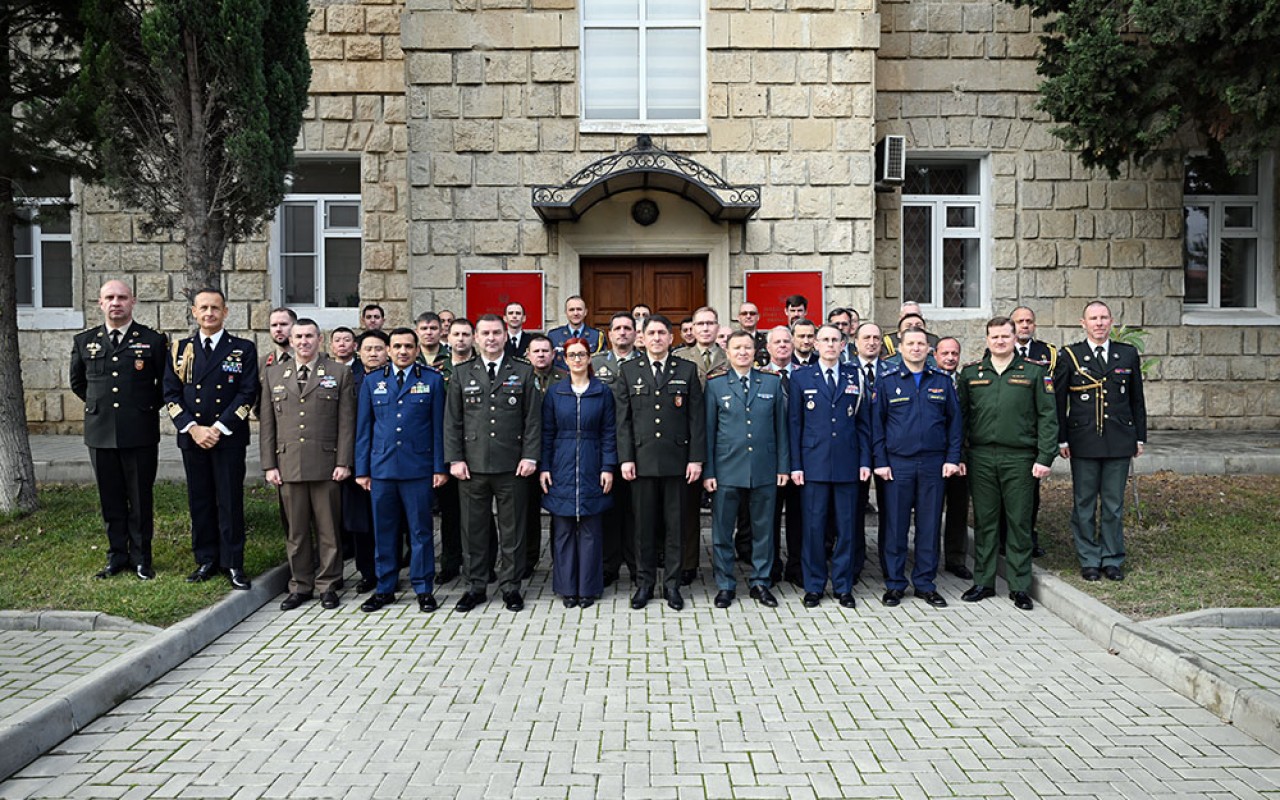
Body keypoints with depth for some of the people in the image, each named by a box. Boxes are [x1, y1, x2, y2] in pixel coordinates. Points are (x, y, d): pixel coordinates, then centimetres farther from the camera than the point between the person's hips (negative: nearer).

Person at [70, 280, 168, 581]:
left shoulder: (153, 340, 0)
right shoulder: (84, 341, 8)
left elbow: (166, 383, 9)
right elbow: (77, 383, 22)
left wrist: (149, 408, 6)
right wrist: (99, 406, 16)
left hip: (141, 433, -2)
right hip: (101, 432, 3)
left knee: (141, 499, 4)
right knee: (111, 499, 10)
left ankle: (141, 558, 15)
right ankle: (117, 555, 21)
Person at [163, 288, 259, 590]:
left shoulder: (243, 349, 3)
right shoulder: (179, 350, 11)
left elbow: (247, 394, -4)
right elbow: (171, 394, 6)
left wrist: (219, 428, -12)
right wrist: (192, 428, -8)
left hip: (229, 437, -3)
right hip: (191, 437, 3)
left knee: (230, 501, -1)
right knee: (199, 501, 8)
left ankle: (233, 563, 7)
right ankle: (206, 560, 19)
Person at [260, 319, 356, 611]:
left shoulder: (339, 373, 5)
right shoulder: (273, 374, 12)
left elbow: (346, 423, 1)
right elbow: (267, 424, 10)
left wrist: (344, 462, -6)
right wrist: (269, 465, 4)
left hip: (326, 465, -2)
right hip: (288, 465, 2)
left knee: (328, 529, 4)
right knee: (295, 530, 8)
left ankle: (328, 586, 15)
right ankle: (300, 586, 19)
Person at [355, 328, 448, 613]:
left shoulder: (432, 379, 4)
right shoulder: (372, 381, 10)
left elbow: (439, 426, 3)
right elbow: (363, 428, 11)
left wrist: (440, 467, -2)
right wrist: (362, 469, 6)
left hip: (418, 468, -2)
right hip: (381, 468, 2)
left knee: (420, 530, 3)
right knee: (383, 531, 8)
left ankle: (424, 589, 13)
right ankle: (384, 588, 20)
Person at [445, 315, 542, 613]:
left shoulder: (523, 373, 6)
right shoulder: (462, 374, 9)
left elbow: (533, 420, 3)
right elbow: (452, 421, 7)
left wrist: (530, 456, -6)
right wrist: (455, 459, -1)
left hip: (512, 466, -1)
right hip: (472, 466, 1)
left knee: (512, 530, 6)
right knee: (473, 529, 7)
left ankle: (510, 587, 18)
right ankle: (475, 587, 20)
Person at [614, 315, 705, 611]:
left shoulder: (687, 371, 5)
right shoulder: (629, 371, 7)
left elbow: (696, 418, 2)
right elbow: (623, 419, 4)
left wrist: (696, 458, -4)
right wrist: (625, 458, -3)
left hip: (677, 461, 0)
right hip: (642, 460, 1)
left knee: (675, 525, 5)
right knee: (644, 525, 7)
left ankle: (673, 584, 16)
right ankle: (644, 583, 18)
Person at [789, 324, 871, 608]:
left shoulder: (855, 378, 9)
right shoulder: (801, 377, 5)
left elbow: (864, 423, 9)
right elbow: (795, 423, 3)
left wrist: (865, 461, 2)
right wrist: (795, 464, -3)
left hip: (847, 464, 1)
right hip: (813, 463, -1)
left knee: (846, 526, 6)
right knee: (814, 526, 3)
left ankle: (843, 586, 18)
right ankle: (814, 586, 15)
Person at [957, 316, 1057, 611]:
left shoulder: (1035, 372, 4)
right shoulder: (970, 373, 9)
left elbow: (1048, 417, 2)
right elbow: (960, 416, 10)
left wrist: (1045, 457, -5)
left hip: (1020, 459, -1)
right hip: (981, 458, 2)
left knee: (1020, 523, 4)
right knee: (984, 522, 7)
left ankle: (1019, 587, 13)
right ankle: (983, 583, 17)